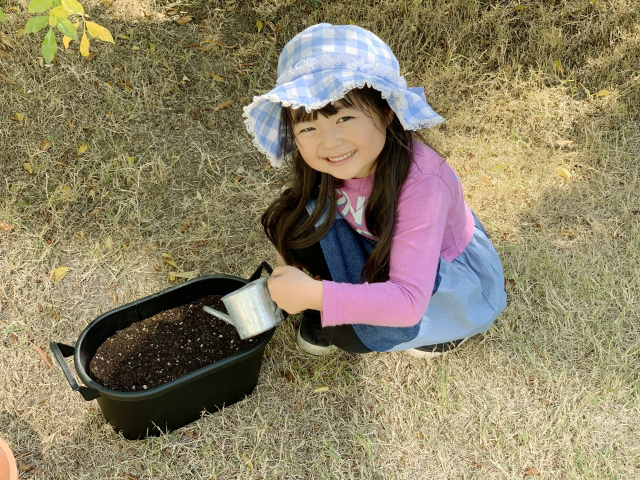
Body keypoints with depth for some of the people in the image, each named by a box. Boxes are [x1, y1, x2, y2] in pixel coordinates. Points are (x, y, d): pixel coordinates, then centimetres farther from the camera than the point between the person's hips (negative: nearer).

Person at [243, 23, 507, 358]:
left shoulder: (420, 183, -37)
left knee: (351, 331, -33)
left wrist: (313, 294, -43)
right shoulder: (331, 164, -20)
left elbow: (409, 302, -40)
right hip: (379, 259, 5)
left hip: (455, 277, -5)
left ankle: (447, 327, -4)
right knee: (294, 221, -20)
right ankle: (335, 306, 3)